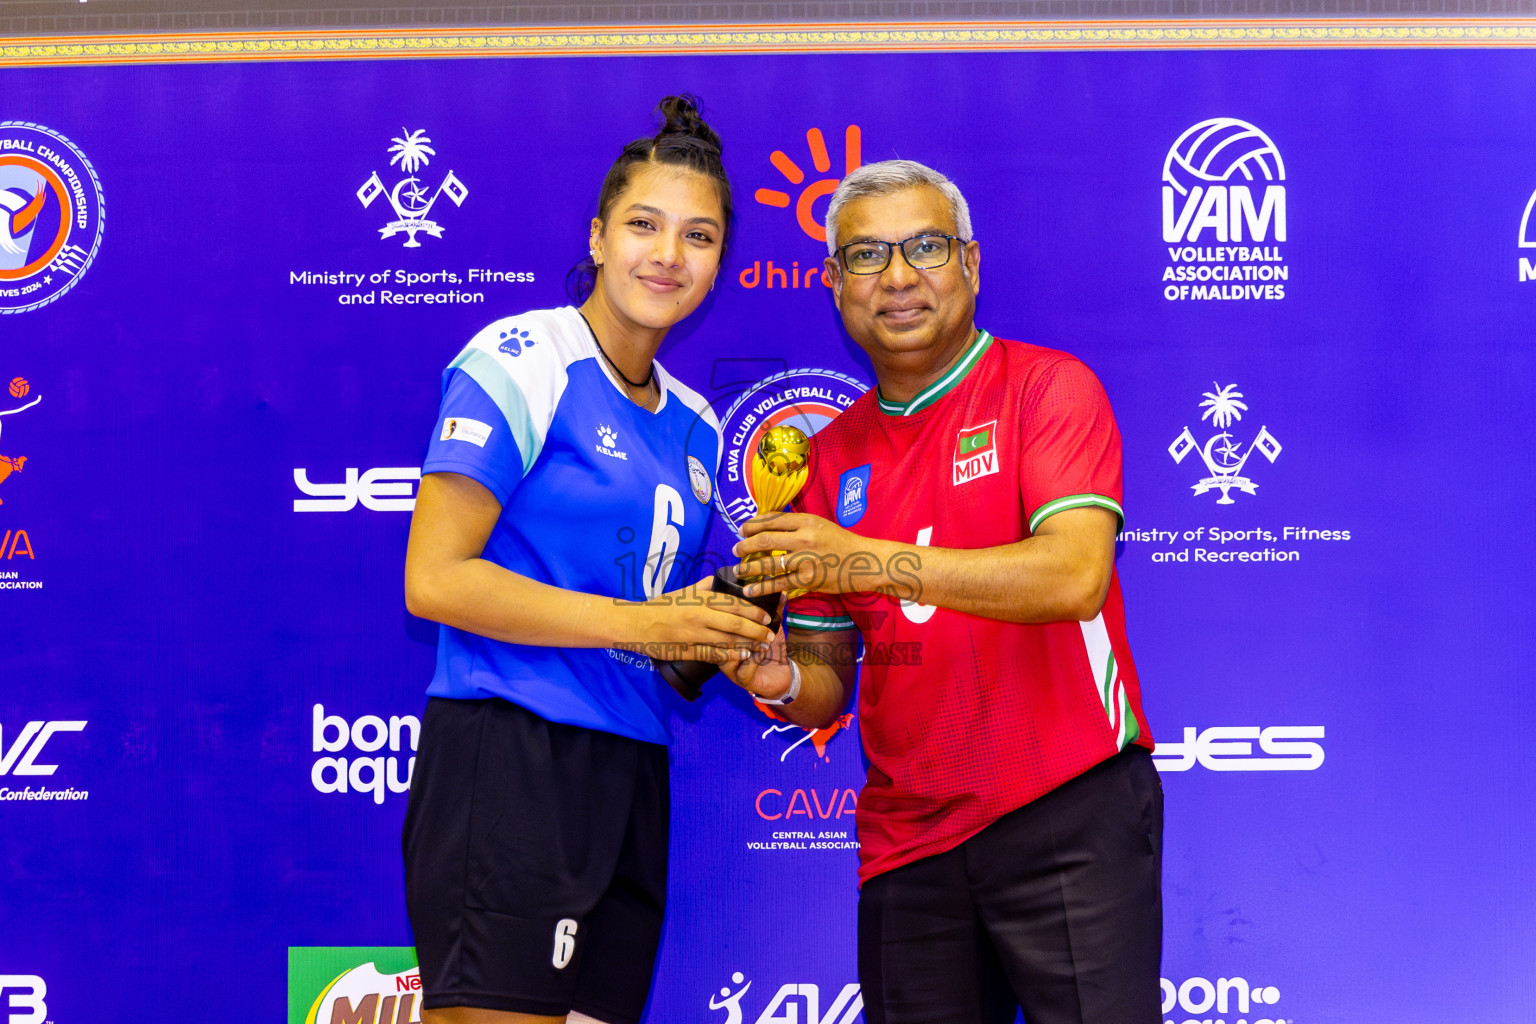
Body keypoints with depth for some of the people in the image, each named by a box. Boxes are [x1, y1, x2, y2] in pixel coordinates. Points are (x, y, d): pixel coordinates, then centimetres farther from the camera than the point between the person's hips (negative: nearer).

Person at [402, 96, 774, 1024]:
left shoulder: (696, 425, 18)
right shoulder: (519, 361, -5)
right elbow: (434, 579, -13)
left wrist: (732, 636, 4)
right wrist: (636, 622, -14)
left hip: (633, 776, 8)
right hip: (509, 758, -7)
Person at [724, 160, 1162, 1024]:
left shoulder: (1049, 387, -3)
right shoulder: (833, 455, 12)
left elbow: (1075, 576, -19)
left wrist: (876, 561, -23)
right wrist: (782, 682, -8)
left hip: (1068, 818, -4)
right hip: (907, 843, 5)